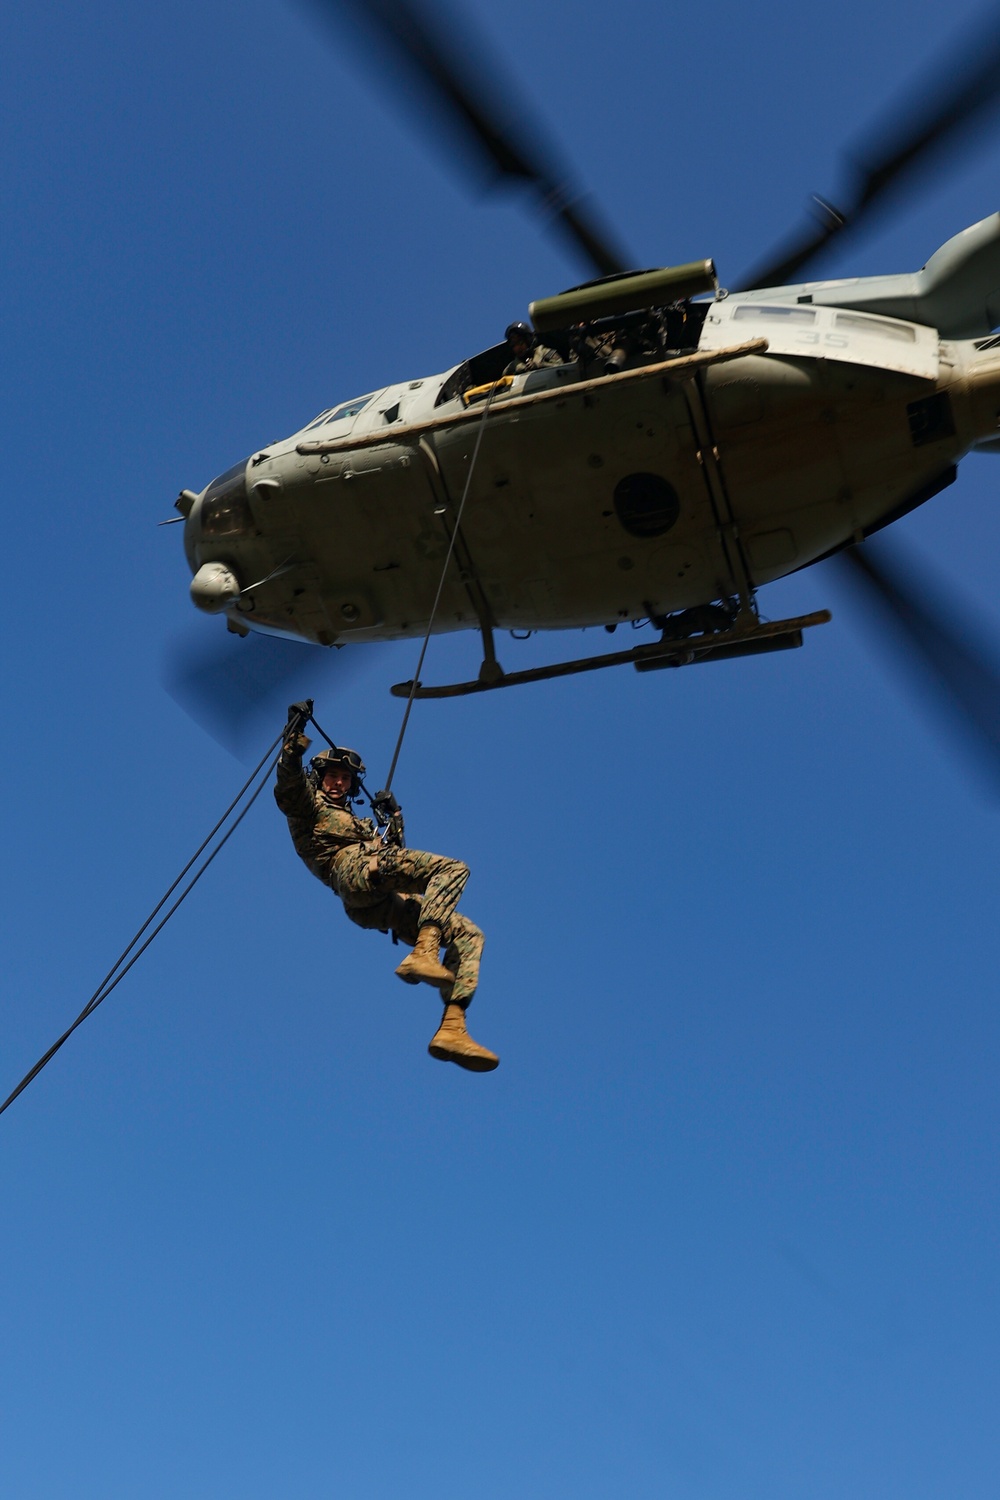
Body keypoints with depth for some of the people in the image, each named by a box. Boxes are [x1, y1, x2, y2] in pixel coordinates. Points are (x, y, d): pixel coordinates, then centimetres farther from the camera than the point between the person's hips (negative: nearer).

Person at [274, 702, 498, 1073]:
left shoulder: (359, 823, 42)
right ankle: (423, 954, -45)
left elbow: (400, 856, 37)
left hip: (382, 905, 8)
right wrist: (295, 736, -12)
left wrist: (393, 818, 30)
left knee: (468, 934, -3)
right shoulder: (308, 804, 21)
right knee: (452, 869, -25)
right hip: (356, 874, -8)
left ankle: (452, 1028, -20)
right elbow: (288, 783, -4)